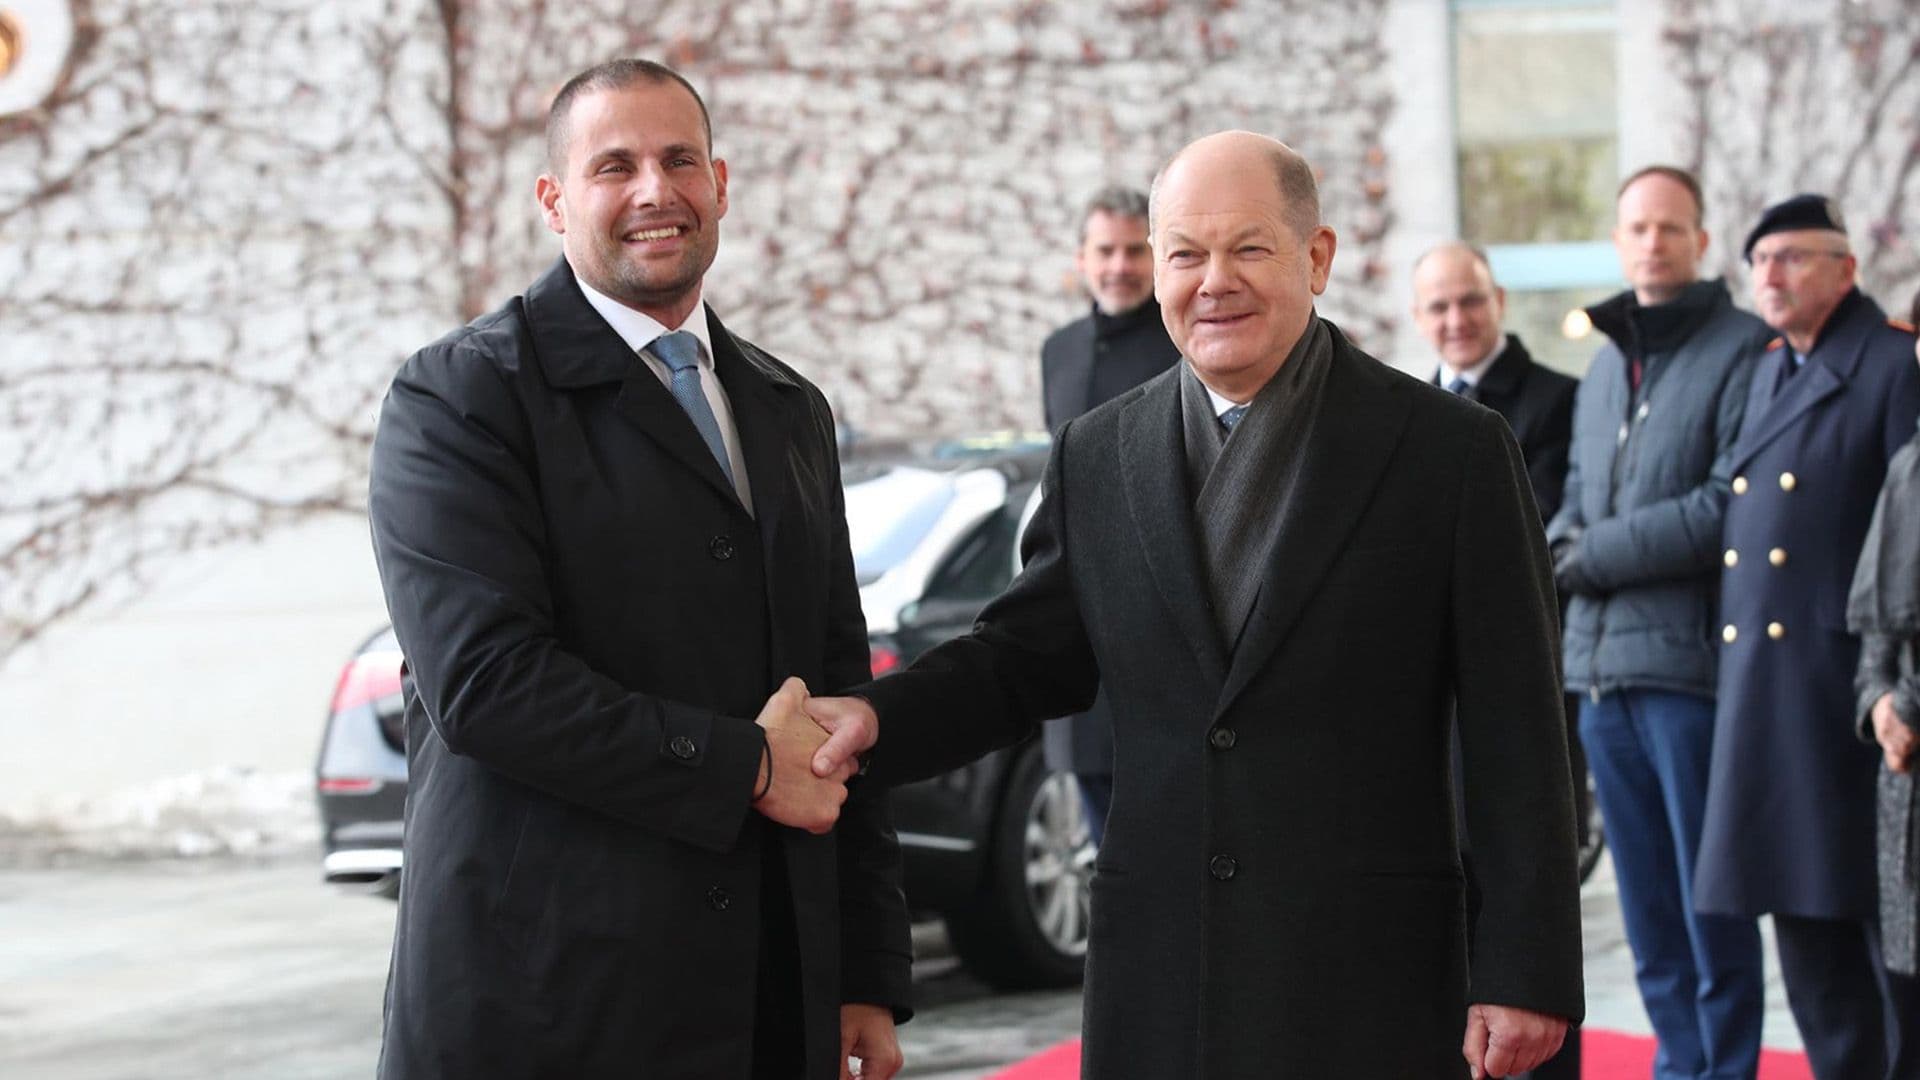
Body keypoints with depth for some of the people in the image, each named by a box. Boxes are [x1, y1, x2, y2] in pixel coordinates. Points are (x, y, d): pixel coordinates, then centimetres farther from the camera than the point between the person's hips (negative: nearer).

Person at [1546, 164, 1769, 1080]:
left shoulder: (1745, 350, -5)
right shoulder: (1603, 367, 19)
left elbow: (1733, 507, -14)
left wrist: (1597, 553, -9)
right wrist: (1563, 544, 0)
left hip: (1691, 657, -7)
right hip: (1602, 663, 7)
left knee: (1710, 900, -3)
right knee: (1645, 909, 11)